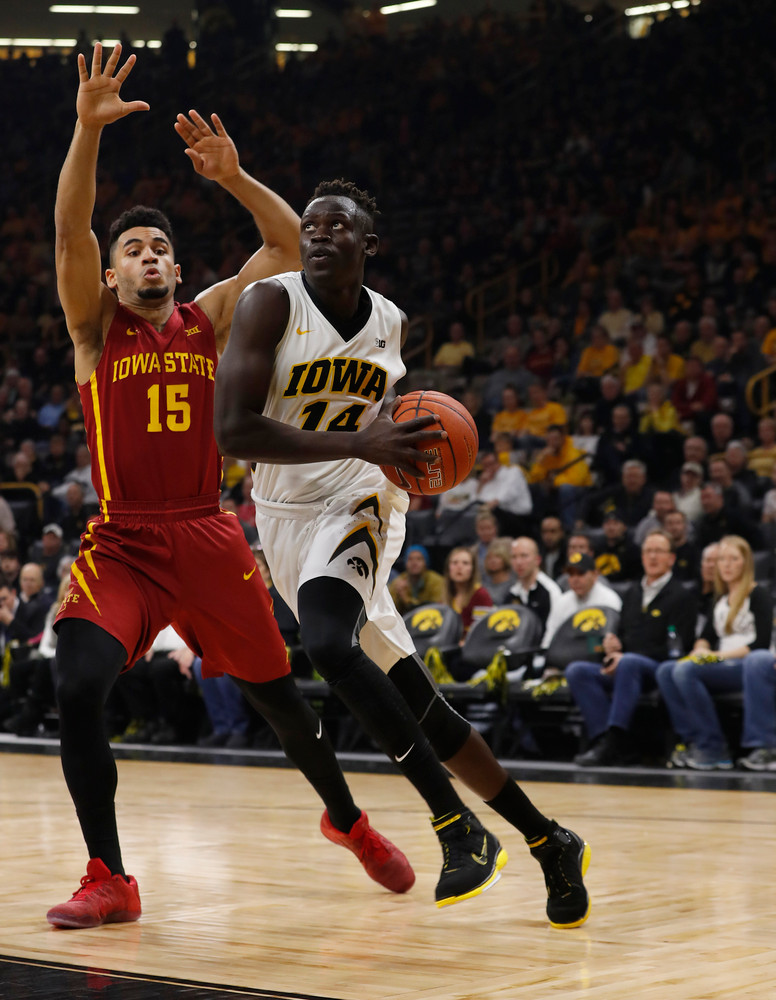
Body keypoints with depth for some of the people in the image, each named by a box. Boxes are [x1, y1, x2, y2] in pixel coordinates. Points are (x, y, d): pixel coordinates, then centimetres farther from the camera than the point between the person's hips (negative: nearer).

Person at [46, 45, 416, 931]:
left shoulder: (210, 319, 8)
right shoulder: (95, 325, 2)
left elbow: (292, 246, 0)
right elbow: (68, 231, -15)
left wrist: (232, 176, -14)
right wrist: (87, 129, -27)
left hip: (207, 538, 2)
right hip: (120, 544, -2)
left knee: (275, 692, 12)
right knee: (76, 692, -21)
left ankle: (348, 822, 37)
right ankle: (108, 880, -9)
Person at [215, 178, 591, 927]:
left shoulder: (391, 323, 3)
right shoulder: (270, 304, -9)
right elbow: (233, 429, -21)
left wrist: (411, 447, -2)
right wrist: (360, 444, -27)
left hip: (358, 507, 0)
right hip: (287, 520, 1)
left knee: (329, 645, -33)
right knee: (420, 708, 2)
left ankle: (456, 823, -23)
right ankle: (548, 843, 16)